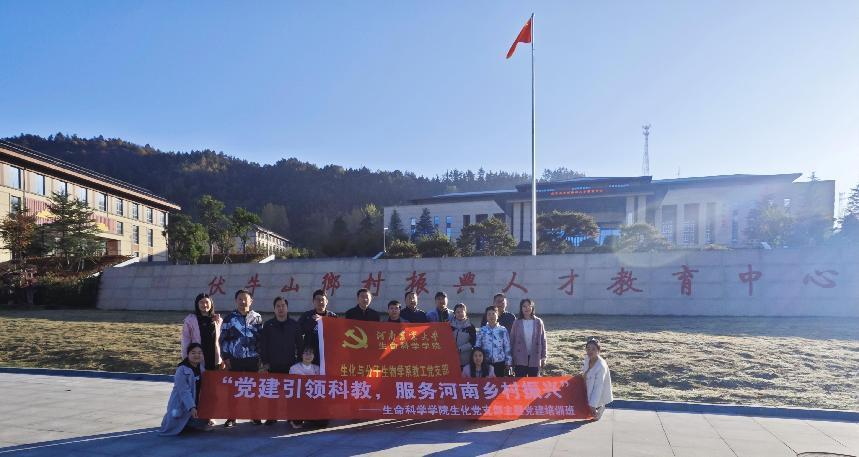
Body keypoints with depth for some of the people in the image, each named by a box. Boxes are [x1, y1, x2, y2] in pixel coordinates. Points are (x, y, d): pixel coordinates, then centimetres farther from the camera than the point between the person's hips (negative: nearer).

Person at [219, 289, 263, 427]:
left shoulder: (257, 318, 6)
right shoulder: (230, 318, 3)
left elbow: (262, 338, 8)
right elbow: (223, 339, 3)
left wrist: (262, 356, 3)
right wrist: (225, 357, -3)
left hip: (253, 358, 1)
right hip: (235, 359, -1)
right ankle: (232, 417, 13)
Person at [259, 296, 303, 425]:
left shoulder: (294, 325, 5)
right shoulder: (268, 325, 4)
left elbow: (299, 344, 7)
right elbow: (263, 345, 3)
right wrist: (264, 363, -3)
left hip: (290, 365, 0)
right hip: (273, 365, 0)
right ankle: (272, 416, 12)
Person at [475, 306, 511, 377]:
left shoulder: (503, 330, 3)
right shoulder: (482, 331, 5)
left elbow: (507, 347, 4)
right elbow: (477, 347, 8)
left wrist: (508, 362, 2)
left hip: (500, 363, -1)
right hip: (486, 363, 1)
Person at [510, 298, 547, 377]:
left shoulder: (538, 322, 0)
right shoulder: (517, 323, -1)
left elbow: (543, 340, 3)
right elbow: (512, 341, 2)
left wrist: (543, 357, 1)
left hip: (535, 358, 1)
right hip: (520, 359, 0)